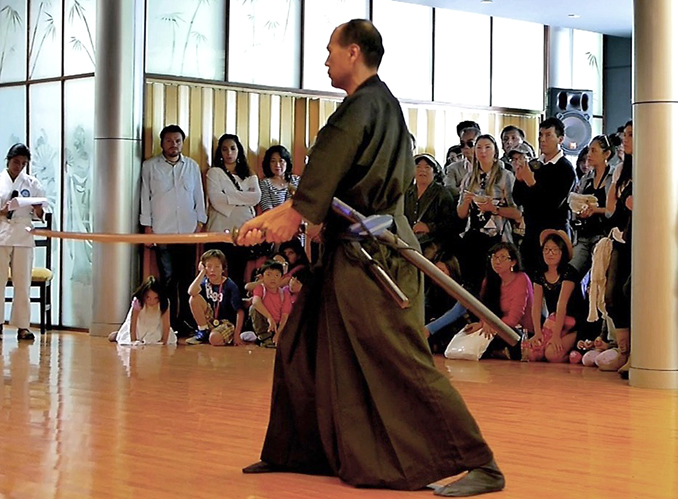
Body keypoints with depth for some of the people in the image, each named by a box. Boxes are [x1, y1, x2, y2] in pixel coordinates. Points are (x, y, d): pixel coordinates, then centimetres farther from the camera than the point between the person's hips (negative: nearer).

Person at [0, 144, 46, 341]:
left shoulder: (32, 183, 8)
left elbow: (40, 215, 8)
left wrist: (37, 210, -13)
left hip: (23, 236, 1)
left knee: (22, 282, 1)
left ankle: (23, 326, 4)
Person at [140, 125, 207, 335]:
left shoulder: (192, 166, 13)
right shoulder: (150, 166, 7)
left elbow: (199, 196, 15)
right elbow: (145, 196, 6)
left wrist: (200, 222, 7)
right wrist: (147, 225, 1)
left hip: (188, 231, 2)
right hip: (162, 231, -2)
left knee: (187, 278, -1)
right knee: (168, 278, -4)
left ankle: (186, 321, 3)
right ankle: (169, 323, 0)